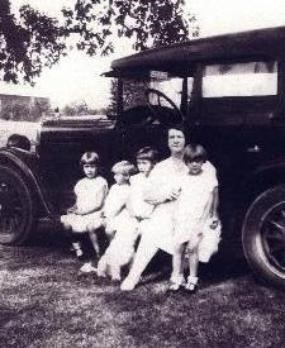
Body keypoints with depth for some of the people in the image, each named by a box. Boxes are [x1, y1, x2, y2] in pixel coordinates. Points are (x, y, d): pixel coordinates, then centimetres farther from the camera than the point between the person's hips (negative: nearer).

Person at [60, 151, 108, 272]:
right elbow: (78, 202, 16)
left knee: (90, 226, -32)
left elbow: (98, 204, -11)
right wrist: (74, 209, -5)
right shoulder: (81, 183, 13)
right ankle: (77, 247, 3)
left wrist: (82, 211, -14)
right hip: (81, 214, 6)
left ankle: (99, 256, -18)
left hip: (96, 214, -6)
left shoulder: (101, 182, -4)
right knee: (65, 220, -14)